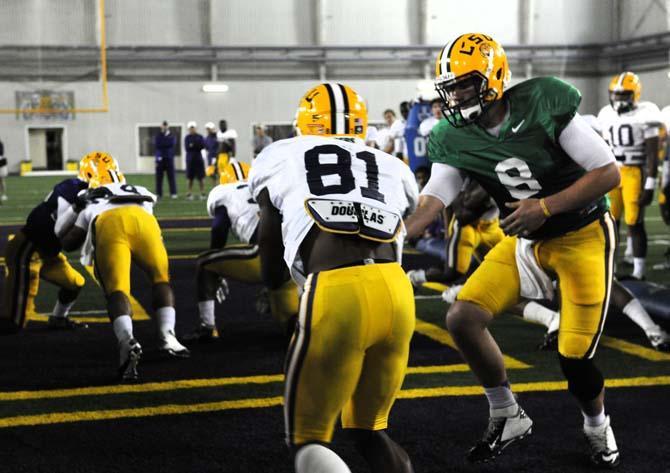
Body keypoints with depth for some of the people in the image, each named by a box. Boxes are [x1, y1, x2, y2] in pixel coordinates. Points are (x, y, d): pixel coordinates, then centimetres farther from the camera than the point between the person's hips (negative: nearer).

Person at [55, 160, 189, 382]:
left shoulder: (90, 206, 41)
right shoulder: (141, 194, 45)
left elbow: (67, 243, 41)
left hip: (109, 224, -1)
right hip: (142, 220, 1)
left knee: (117, 290, -4)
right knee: (161, 278, 19)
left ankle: (127, 341, -31)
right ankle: (167, 336, 1)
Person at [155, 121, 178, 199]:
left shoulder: (171, 136, 8)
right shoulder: (158, 136, 8)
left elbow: (172, 144, -9)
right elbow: (156, 145, -5)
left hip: (169, 158, 0)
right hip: (160, 159, 0)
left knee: (171, 176, -3)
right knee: (159, 177, 1)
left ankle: (173, 193, -1)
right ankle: (158, 193, 6)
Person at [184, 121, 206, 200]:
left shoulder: (200, 137, 4)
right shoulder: (187, 137, 5)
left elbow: (203, 146, -8)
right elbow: (187, 148, -6)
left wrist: (193, 146, -15)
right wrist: (197, 146, -15)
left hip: (199, 159, -1)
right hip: (190, 159, 1)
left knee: (201, 178, -1)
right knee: (190, 178, 4)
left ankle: (202, 193, 3)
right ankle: (190, 194, 10)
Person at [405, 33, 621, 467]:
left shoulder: (543, 105, -22)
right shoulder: (455, 139, -7)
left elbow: (609, 173, -19)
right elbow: (430, 204, -14)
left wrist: (544, 207, -26)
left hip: (583, 236, -5)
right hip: (525, 240, 5)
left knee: (575, 361, -7)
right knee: (463, 319, -9)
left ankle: (598, 427, 28)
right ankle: (508, 418, 12)